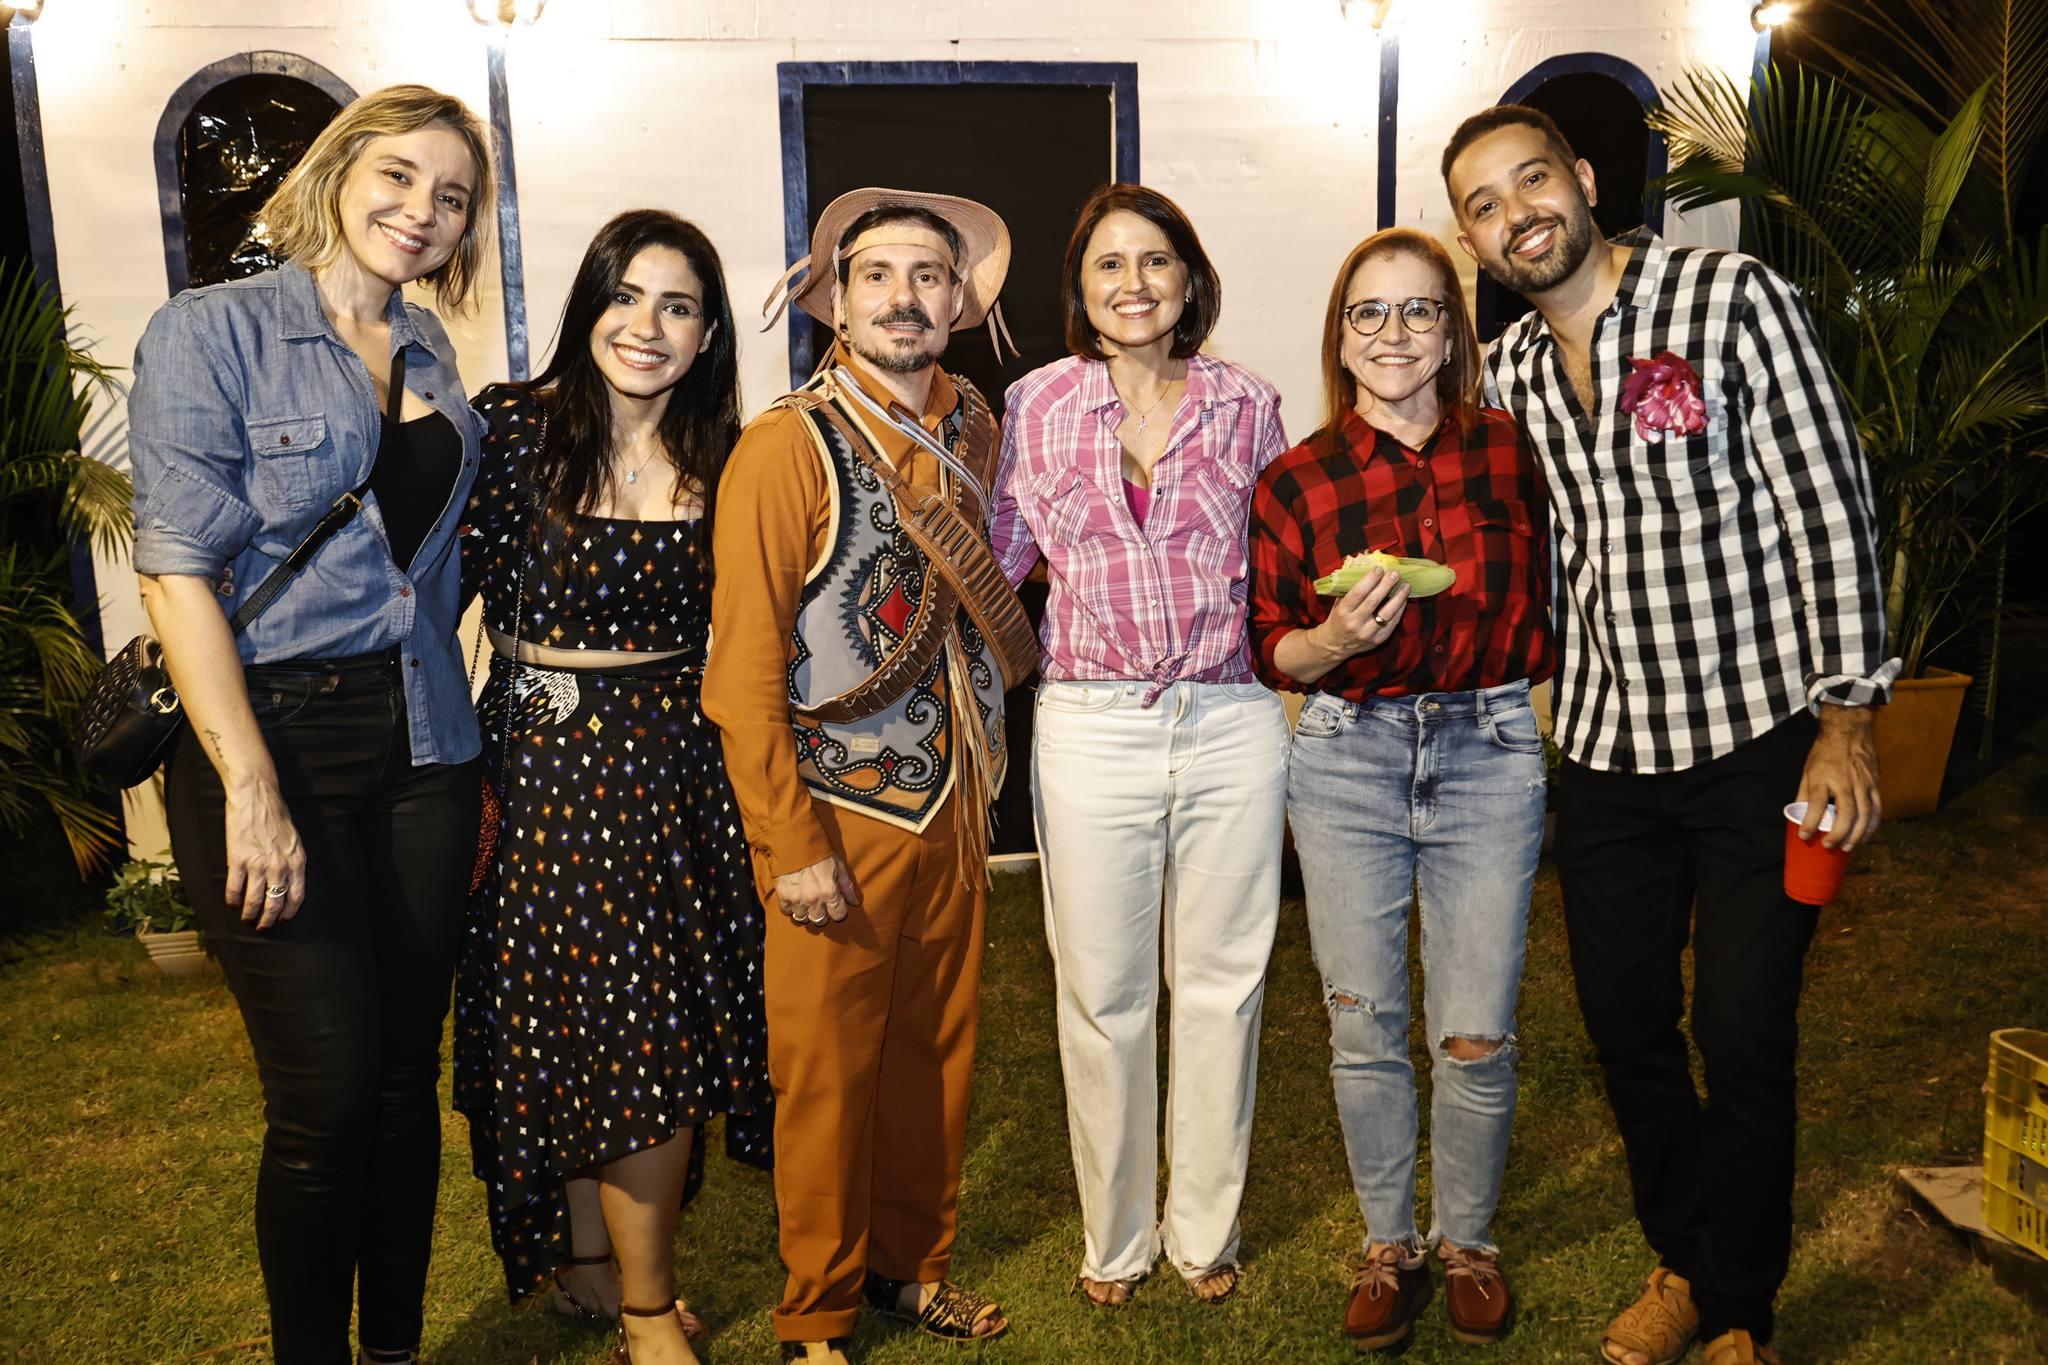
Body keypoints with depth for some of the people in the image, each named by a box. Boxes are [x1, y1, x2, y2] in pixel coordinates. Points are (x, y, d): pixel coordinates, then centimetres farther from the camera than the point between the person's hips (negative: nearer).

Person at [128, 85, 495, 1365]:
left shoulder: (429, 353, 12)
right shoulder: (211, 332, -5)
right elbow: (180, 570, -12)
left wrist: (464, 743, 11)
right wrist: (253, 790, -18)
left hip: (421, 746, 5)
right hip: (272, 739, -5)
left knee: (408, 1077, 11)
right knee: (328, 1095, -1)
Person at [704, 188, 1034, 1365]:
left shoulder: (974, 428, 6)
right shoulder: (789, 446, -12)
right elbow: (744, 667, -14)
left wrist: (981, 765, 10)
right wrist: (791, 846, -16)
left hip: (955, 802, 6)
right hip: (842, 813, -5)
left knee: (939, 1048, 16)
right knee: (830, 1071, 7)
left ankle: (913, 1264, 37)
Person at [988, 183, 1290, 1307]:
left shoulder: (1244, 403, 5)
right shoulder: (1037, 404, 2)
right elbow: (998, 558, 7)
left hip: (1230, 721, 1)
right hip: (1091, 727, -1)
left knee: (1221, 983, 11)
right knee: (1102, 992, 9)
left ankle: (1205, 1229, 30)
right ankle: (1115, 1236, 29)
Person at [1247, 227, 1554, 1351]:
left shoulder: (1510, 455, 2)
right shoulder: (1294, 483, -1)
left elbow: (1549, 612, 15)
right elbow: (1272, 652, 2)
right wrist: (1336, 639, -16)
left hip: (1489, 753, 0)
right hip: (1347, 760, 0)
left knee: (1475, 1037, 5)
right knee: (1364, 1032, 8)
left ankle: (1469, 1242, 30)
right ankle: (1389, 1246, 29)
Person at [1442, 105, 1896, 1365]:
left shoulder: (1734, 298, -9)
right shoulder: (1510, 371, 7)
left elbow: (1830, 505, -11)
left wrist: (1847, 719, -14)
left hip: (1759, 741, -5)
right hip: (1606, 752, 5)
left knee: (1744, 1035, 1)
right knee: (1626, 1025, 13)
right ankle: (1680, 1263, 36)